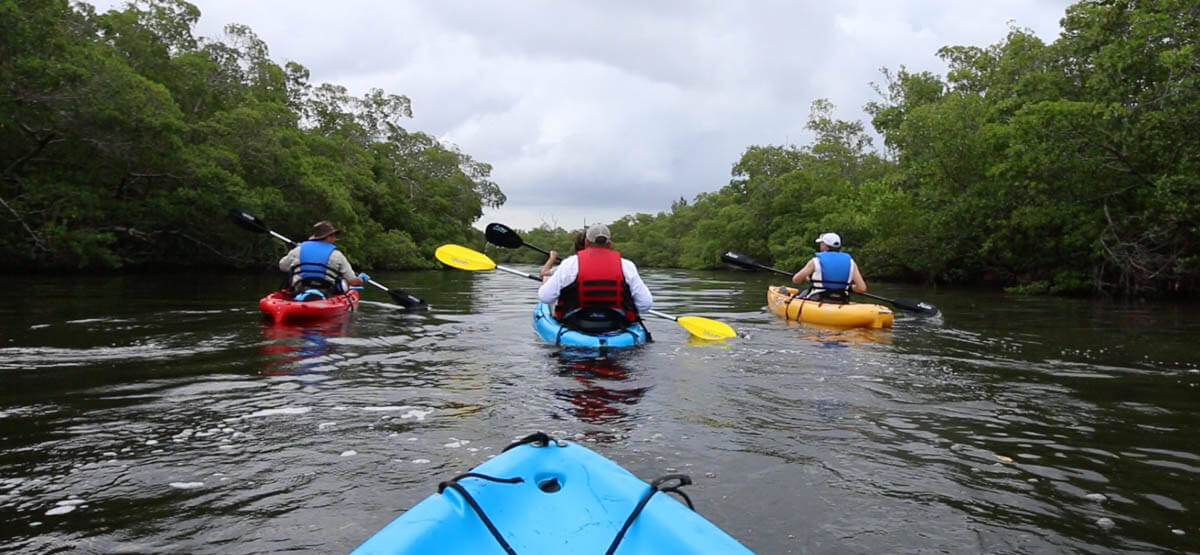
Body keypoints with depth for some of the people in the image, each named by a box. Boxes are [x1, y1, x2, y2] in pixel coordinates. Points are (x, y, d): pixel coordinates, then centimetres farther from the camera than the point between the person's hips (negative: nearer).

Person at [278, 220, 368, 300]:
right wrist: (362, 279, 27)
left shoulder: (298, 250, 7)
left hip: (297, 298, 4)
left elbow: (282, 266, 25)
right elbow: (352, 281, 2)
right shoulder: (336, 255, 1)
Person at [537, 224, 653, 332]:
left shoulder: (571, 263, -5)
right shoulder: (626, 265, -2)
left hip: (575, 326, 0)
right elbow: (646, 303, -3)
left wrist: (546, 282, 18)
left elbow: (545, 297, -6)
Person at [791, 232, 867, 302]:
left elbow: (795, 279, -3)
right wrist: (850, 287, 17)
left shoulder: (816, 261, -7)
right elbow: (862, 288, -4)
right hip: (841, 303, 4)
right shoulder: (850, 262, 1)